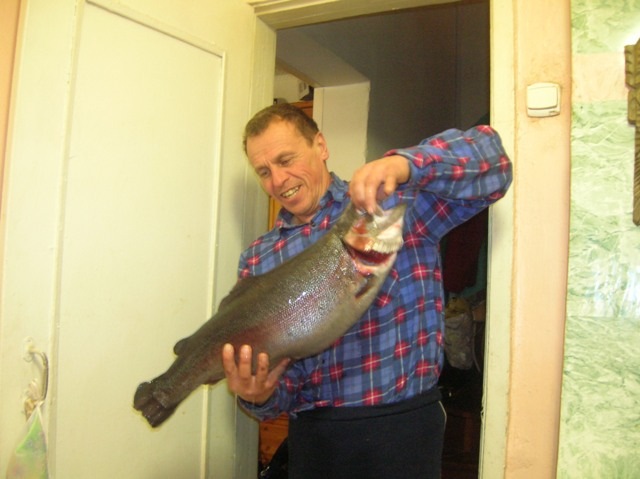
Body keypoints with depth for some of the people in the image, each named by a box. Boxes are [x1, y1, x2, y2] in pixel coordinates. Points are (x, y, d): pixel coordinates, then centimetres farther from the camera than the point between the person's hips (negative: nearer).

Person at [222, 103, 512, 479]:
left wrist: (404, 164, -30)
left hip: (403, 424, -3)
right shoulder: (259, 260, 5)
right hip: (312, 432, 4)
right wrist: (261, 396, -18)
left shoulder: (396, 201, -5)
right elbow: (269, 359, 4)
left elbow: (489, 154, -13)